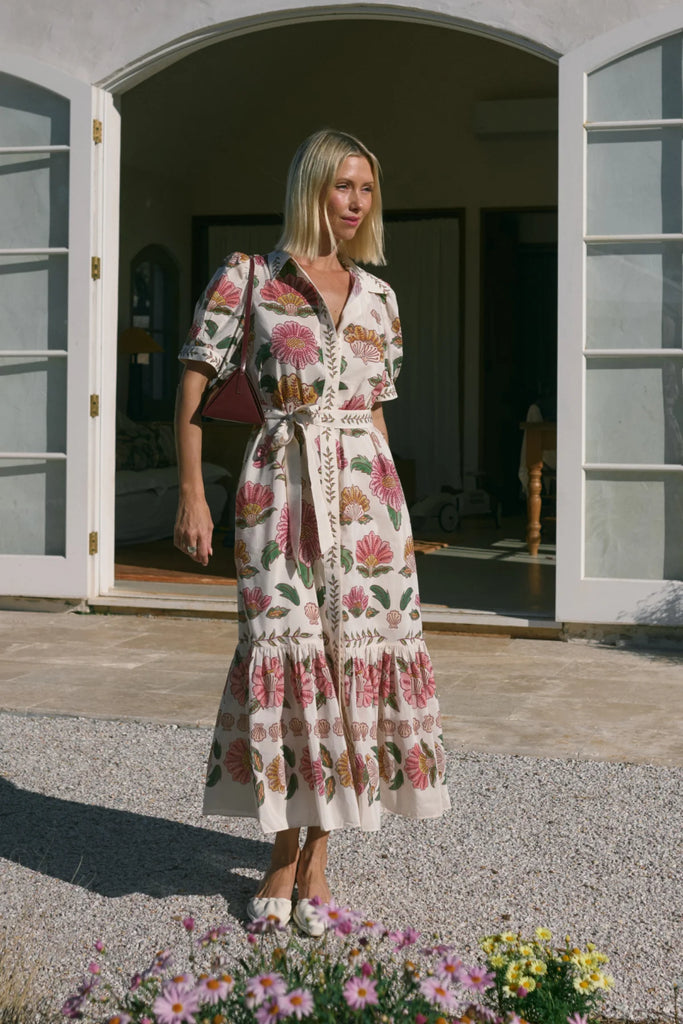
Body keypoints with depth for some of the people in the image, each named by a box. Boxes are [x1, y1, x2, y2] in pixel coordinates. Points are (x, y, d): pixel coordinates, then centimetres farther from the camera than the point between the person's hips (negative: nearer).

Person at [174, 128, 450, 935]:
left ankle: (317, 858, 10)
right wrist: (191, 496, -6)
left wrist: (385, 503, 15)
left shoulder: (377, 295, 14)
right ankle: (283, 853, 13)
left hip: (364, 483, 4)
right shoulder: (247, 278, 2)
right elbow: (195, 385, 0)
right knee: (284, 644, -3)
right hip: (279, 481, -3)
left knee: (356, 645, 0)